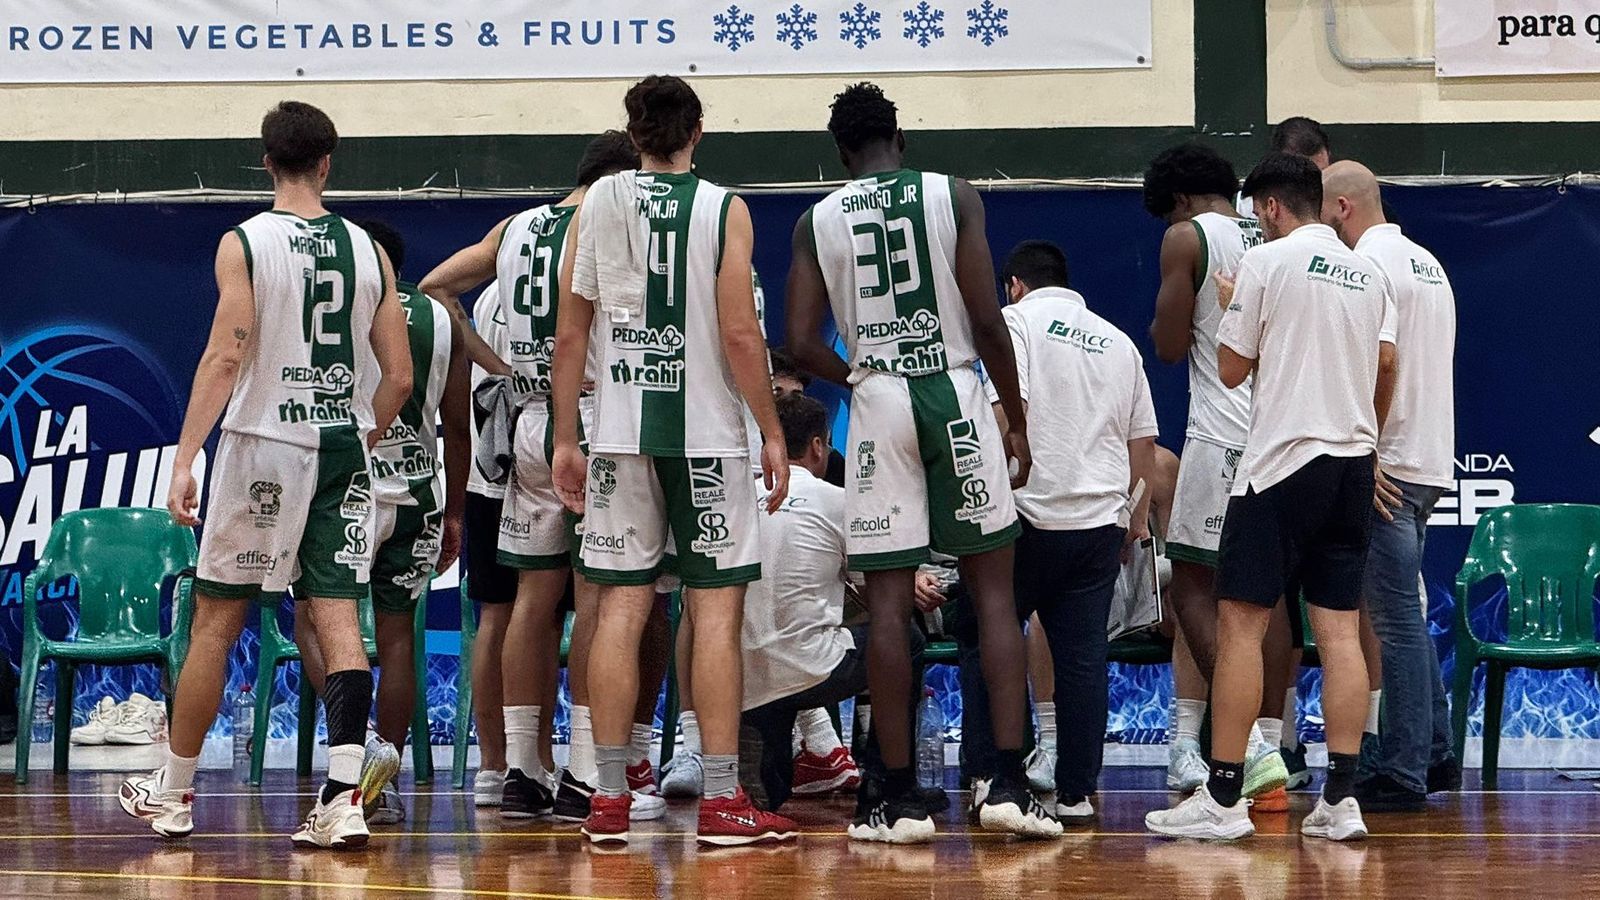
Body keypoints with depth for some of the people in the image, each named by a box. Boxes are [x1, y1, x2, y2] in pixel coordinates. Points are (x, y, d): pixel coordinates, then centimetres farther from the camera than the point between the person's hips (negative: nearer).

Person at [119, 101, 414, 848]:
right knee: (337, 619, 1)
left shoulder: (245, 244, -6)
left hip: (263, 448, -3)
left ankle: (173, 792, 19)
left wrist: (184, 461, -16)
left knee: (214, 623, 9)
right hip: (344, 451, 3)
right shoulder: (368, 251, 5)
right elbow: (399, 377, 4)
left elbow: (225, 355, -16)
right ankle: (342, 798, -12)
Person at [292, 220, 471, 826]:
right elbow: (459, 423, 7)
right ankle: (387, 784, 8)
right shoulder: (439, 320, 7)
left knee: (315, 624, 7)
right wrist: (453, 512, 14)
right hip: (416, 495, 4)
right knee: (396, 634, 9)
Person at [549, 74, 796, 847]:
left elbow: (570, 333, 5)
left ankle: (609, 798, 5)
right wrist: (772, 432, -1)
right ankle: (721, 801, -2)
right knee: (716, 608, 0)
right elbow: (740, 334, -9)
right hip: (706, 431, -3)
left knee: (620, 608, 6)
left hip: (620, 431, 3)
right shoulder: (723, 210, -3)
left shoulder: (597, 204, 5)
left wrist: (564, 440, 10)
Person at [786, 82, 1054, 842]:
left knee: (888, 601, 4)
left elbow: (801, 343, 0)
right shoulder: (953, 196, 0)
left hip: (877, 406, 1)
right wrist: (1017, 419, 4)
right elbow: (988, 322, -5)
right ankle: (1009, 783, -3)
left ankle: (899, 797, 4)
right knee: (994, 591, 5)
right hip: (955, 394, -1)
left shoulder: (817, 221, 5)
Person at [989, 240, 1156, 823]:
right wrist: (1139, 518, 27)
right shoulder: (1118, 342, 18)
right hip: (1103, 521, 4)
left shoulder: (1018, 321, 2)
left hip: (1032, 513, -4)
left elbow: (1007, 409, -13)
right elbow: (1144, 442, 19)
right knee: (1084, 659, 4)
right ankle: (1077, 792, 3)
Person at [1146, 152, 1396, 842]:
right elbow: (1385, 367, 11)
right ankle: (1340, 799, -1)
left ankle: (1223, 798, -6)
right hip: (1353, 464, 6)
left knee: (1240, 624, -3)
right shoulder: (1367, 274, 13)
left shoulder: (1266, 262, -4)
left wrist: (1233, 312, 16)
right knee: (1340, 630, 4)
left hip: (1283, 462, -6)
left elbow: (1231, 369, 0)